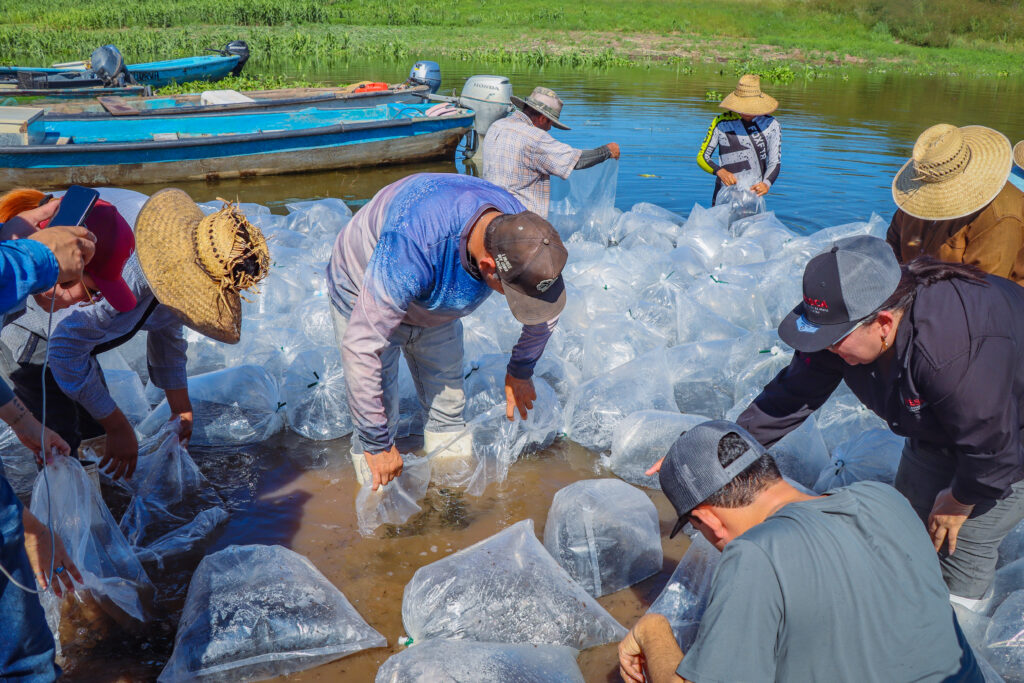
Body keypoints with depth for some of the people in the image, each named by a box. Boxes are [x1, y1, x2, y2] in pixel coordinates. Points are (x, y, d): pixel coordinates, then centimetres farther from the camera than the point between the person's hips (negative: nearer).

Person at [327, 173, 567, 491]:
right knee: (380, 416, -8)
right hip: (364, 301, -5)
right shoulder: (413, 249, -46)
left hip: (434, 307, 5)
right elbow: (361, 346, -40)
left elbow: (544, 309, -3)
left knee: (448, 409, 7)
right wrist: (377, 443, -31)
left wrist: (520, 371, 7)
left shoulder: (519, 229, -25)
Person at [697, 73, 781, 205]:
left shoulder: (771, 125, 4)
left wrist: (766, 184, -18)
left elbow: (775, 162, 3)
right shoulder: (722, 122, 1)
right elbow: (702, 157, 2)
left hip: (754, 194, 1)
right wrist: (720, 171, -18)